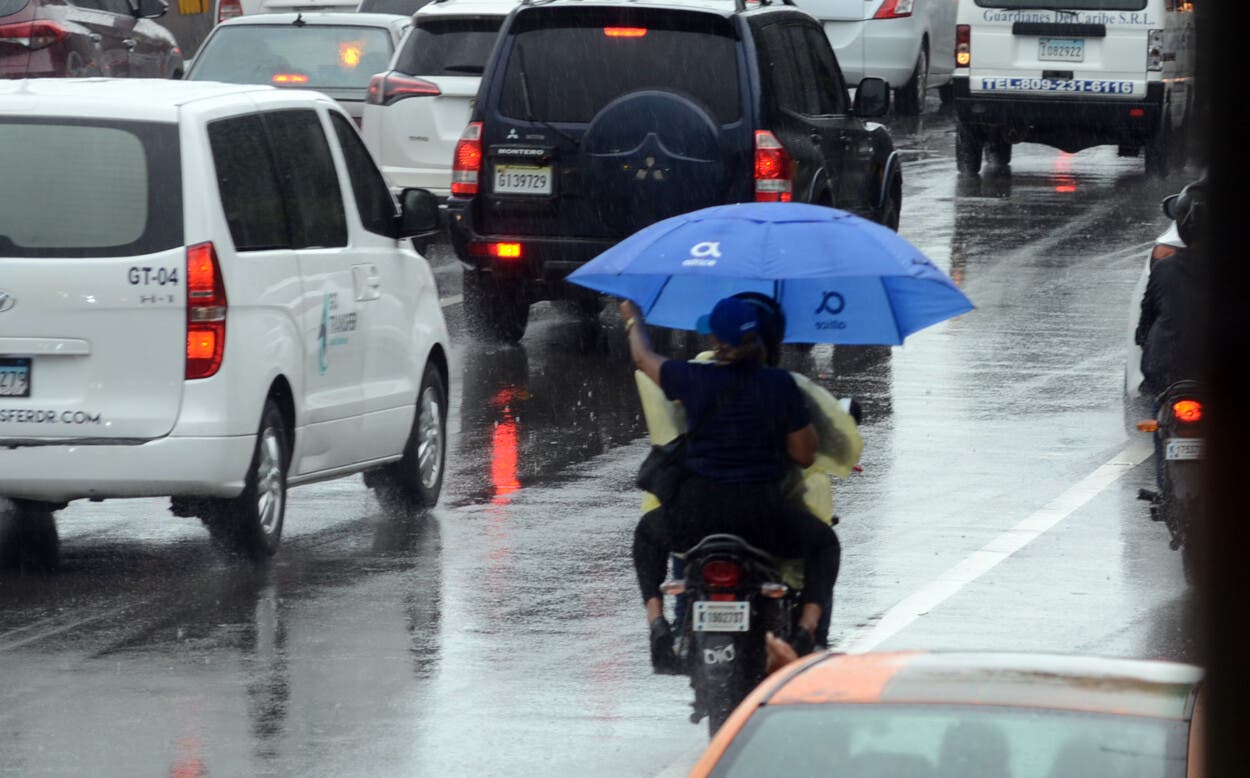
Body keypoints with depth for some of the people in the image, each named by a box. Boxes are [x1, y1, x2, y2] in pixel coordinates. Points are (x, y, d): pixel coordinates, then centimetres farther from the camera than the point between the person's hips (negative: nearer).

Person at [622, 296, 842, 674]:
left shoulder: (693, 379, -4)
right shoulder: (780, 385, -4)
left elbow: (644, 359, 18)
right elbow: (805, 456, 2)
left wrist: (633, 321, 39)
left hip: (695, 515, 0)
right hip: (762, 516, 0)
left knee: (648, 533, 34)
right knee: (823, 543, 27)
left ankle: (656, 621, 12)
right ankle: (806, 629, 4)